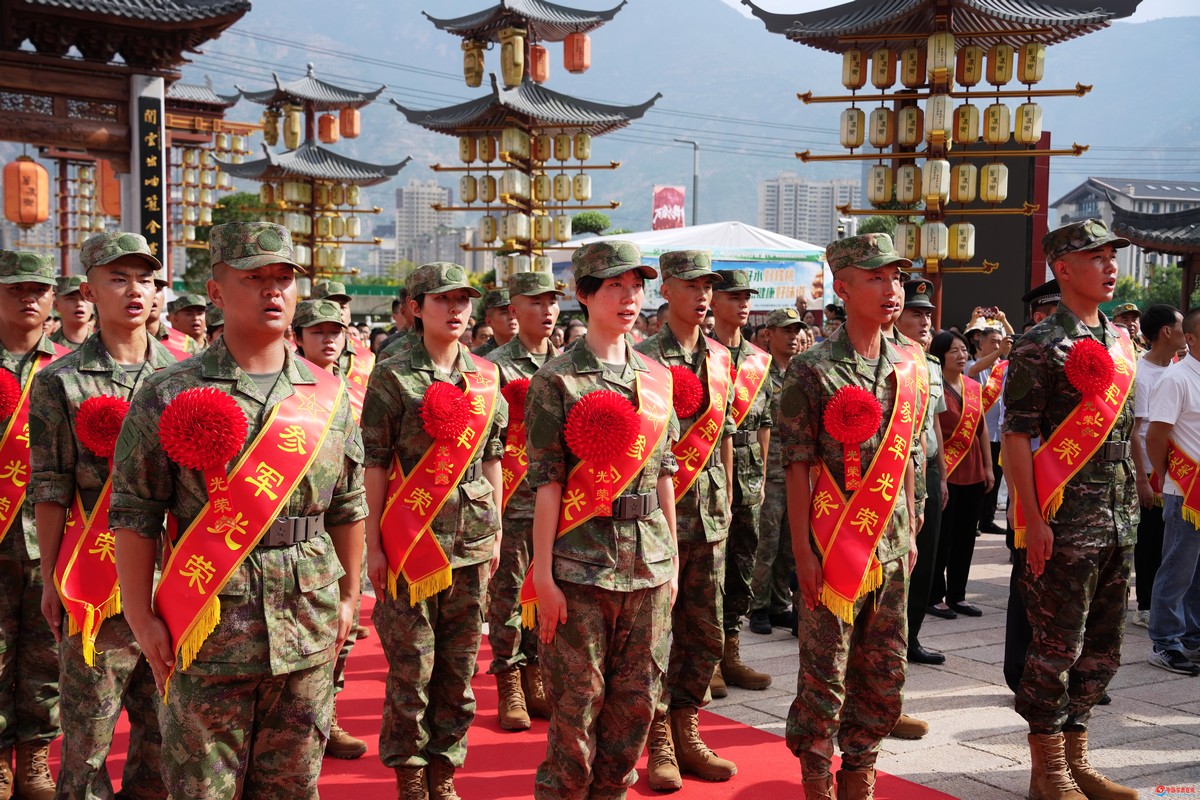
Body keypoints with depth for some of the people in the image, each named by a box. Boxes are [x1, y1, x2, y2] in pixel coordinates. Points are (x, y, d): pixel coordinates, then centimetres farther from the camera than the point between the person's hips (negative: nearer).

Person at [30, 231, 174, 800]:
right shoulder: (60, 381, -1)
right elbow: (50, 491, 0)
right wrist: (50, 580, -2)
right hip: (96, 577, -3)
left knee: (166, 721, 10)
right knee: (89, 723, 3)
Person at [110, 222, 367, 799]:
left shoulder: (328, 395, 7)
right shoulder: (169, 395, -3)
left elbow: (347, 508, 15)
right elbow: (134, 514, -3)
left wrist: (348, 596, 15)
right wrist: (142, 618, -7)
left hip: (309, 625, 3)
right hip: (209, 629, -3)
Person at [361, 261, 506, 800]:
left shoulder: (485, 377, 9)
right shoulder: (392, 377, -4)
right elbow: (375, 465, -5)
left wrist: (495, 533, 13)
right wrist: (374, 544, -7)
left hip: (472, 542, 4)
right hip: (412, 540, -4)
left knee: (459, 667, 9)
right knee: (412, 669, 2)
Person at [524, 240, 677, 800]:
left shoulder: (656, 377, 10)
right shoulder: (557, 381, -5)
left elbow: (663, 474, 14)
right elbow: (546, 482, -8)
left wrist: (671, 560, 13)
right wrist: (542, 573, -11)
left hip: (649, 561, 5)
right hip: (581, 562, -5)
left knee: (637, 700, 9)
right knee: (577, 704, 1)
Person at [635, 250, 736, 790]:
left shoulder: (720, 358, 11)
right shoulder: (645, 358, -7)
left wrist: (726, 502, 17)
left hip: (709, 516, 6)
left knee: (706, 634, 10)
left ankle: (686, 732, 22)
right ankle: (660, 743, 11)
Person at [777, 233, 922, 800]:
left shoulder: (907, 368, 8)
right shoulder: (813, 370, -9)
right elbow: (797, 467, -9)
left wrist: (910, 532, 14)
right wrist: (803, 551, -12)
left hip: (891, 545, 6)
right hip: (836, 546, -5)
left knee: (885, 671, 11)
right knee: (825, 672, 2)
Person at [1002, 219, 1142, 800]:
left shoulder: (1119, 343, 14)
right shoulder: (1041, 345, -9)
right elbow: (1015, 436, -12)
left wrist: (1131, 508, 15)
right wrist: (1033, 521, -17)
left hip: (1117, 522, 8)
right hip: (1066, 523, -8)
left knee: (1103, 649, 13)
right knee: (1057, 648, -1)